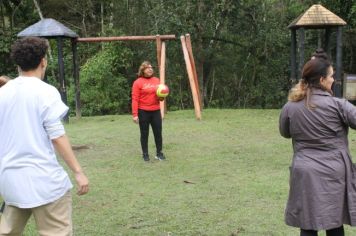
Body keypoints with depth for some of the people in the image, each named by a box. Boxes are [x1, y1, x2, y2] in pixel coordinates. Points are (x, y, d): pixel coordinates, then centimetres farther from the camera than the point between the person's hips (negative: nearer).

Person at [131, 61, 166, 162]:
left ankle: (159, 153, 18)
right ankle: (145, 154, 15)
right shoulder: (138, 82, -6)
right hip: (143, 112, -4)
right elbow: (135, 99, -10)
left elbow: (161, 98, 17)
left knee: (158, 133, 6)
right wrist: (135, 114, -15)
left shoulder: (156, 80, 8)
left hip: (156, 111, 4)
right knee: (144, 134, 5)